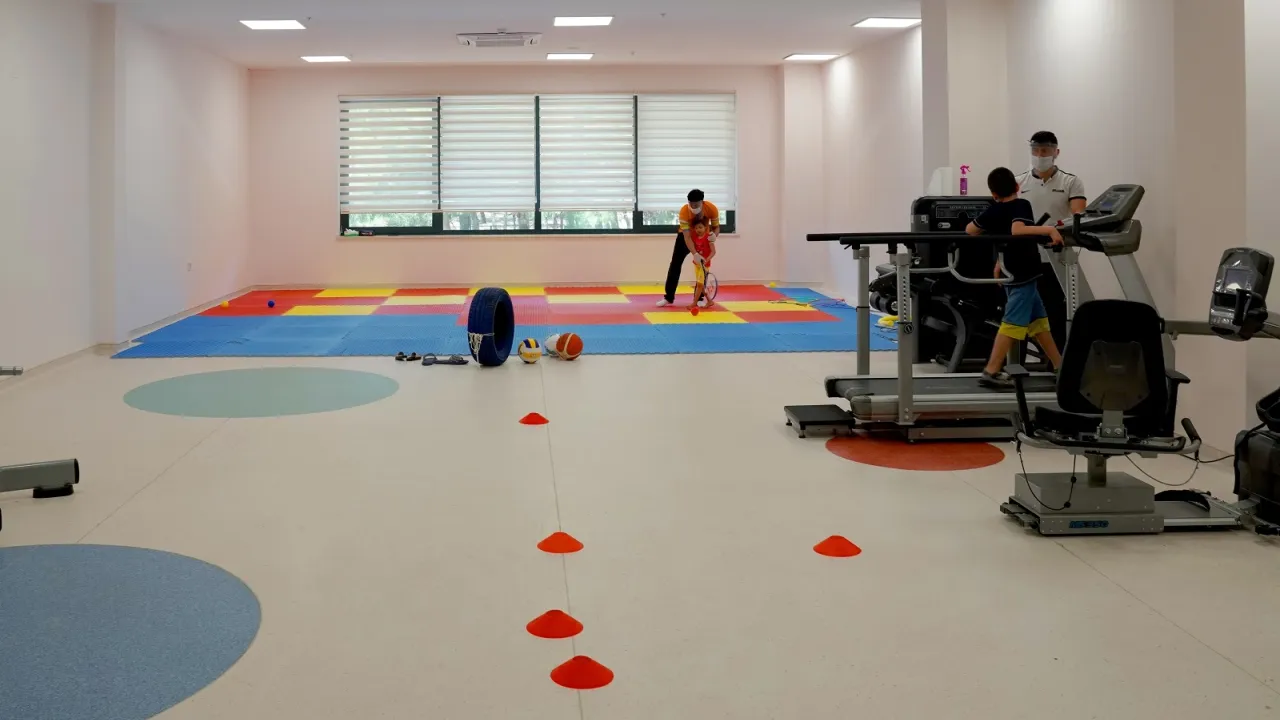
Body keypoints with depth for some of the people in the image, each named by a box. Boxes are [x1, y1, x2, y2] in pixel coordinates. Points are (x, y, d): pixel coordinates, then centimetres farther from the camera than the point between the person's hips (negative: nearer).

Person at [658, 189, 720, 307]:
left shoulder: (712, 209, -30)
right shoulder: (684, 211, -36)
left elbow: (716, 227, -16)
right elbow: (687, 237, -37)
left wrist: (714, 235, -40)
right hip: (686, 235, -1)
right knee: (675, 265, -3)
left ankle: (699, 298, 6)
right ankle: (668, 297, 3)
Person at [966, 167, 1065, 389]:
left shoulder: (993, 212, 7)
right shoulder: (1022, 205, -12)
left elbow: (970, 230, 18)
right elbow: (1017, 229, -31)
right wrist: (1049, 229, -37)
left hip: (1013, 273, 8)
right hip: (1023, 274, -8)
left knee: (1039, 320, 14)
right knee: (1014, 323, -10)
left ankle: (1059, 366, 18)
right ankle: (991, 372, -14)